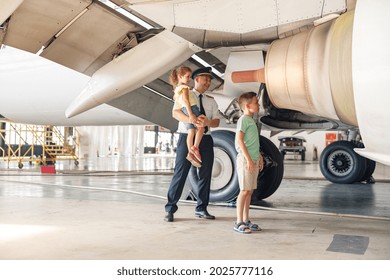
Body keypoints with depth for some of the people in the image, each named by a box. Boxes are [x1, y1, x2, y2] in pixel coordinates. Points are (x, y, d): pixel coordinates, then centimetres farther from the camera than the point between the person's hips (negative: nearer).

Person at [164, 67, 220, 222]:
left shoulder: (211, 101, 16)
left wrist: (207, 122, -20)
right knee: (180, 173, -6)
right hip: (187, 137, -5)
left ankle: (201, 209, 19)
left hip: (205, 139, 5)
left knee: (205, 174, 7)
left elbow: (216, 122, 5)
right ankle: (170, 209, 2)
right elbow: (176, 113, -14)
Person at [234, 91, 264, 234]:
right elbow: (240, 140, -17)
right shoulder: (243, 119, -10)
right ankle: (239, 222, -2)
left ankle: (246, 220, 17)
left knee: (249, 191, 10)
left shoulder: (251, 120, 17)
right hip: (245, 159, -9)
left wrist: (259, 156, 22)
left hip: (253, 160, 9)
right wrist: (249, 159, -20)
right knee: (245, 190, -8)